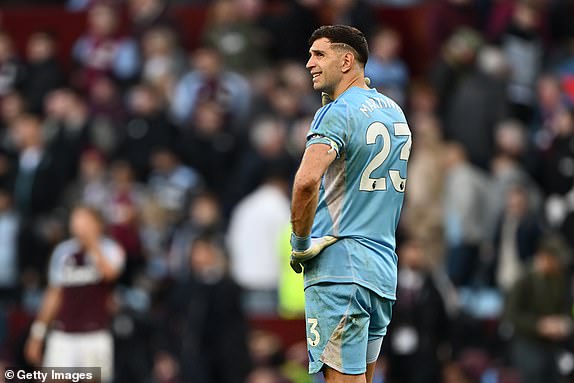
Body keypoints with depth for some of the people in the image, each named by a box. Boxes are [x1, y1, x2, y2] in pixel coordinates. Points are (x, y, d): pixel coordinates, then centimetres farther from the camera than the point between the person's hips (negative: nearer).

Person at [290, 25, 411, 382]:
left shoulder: (338, 113, -11)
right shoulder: (395, 111, 15)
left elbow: (307, 181, -25)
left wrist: (300, 242, -15)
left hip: (338, 267, -8)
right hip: (384, 269, 8)